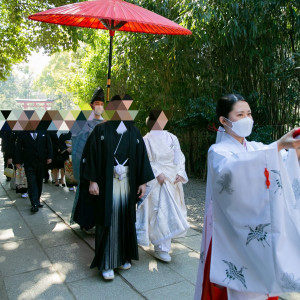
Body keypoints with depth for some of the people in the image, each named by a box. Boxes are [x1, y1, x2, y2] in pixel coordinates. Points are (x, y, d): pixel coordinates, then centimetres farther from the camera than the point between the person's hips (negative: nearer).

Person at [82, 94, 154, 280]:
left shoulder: (134, 132, 6)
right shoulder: (101, 130, -2)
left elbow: (142, 157, 6)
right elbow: (92, 155, -4)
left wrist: (143, 182, 3)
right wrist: (92, 181, -10)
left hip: (128, 183, 3)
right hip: (107, 183, -3)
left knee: (126, 219, 11)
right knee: (108, 220, -1)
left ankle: (124, 257, 28)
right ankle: (107, 264, 9)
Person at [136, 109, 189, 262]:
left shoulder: (172, 138, 4)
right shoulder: (146, 140, 1)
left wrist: (180, 173, -10)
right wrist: (157, 174, -13)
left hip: (172, 181, 2)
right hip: (154, 182, -1)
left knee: (170, 212, 5)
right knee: (158, 213, 5)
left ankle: (162, 246, 15)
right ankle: (161, 248, 16)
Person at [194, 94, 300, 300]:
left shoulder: (256, 149, 8)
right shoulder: (218, 152, -10)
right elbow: (229, 172, -34)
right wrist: (277, 147, -39)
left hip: (259, 231, 6)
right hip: (231, 232, -5)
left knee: (260, 282, 14)